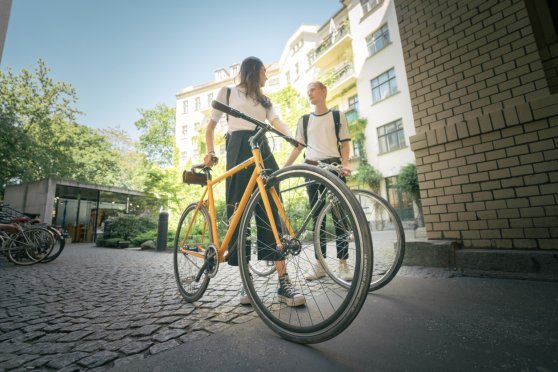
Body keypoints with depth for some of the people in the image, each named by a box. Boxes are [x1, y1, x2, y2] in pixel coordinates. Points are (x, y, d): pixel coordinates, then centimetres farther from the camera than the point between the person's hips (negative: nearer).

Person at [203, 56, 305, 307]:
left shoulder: (264, 100, 28)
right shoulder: (227, 92, 18)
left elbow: (277, 123, 9)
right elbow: (211, 126, 15)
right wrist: (210, 152, -2)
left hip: (263, 151, 3)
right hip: (239, 150, -3)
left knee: (270, 212, -9)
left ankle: (283, 282, -10)